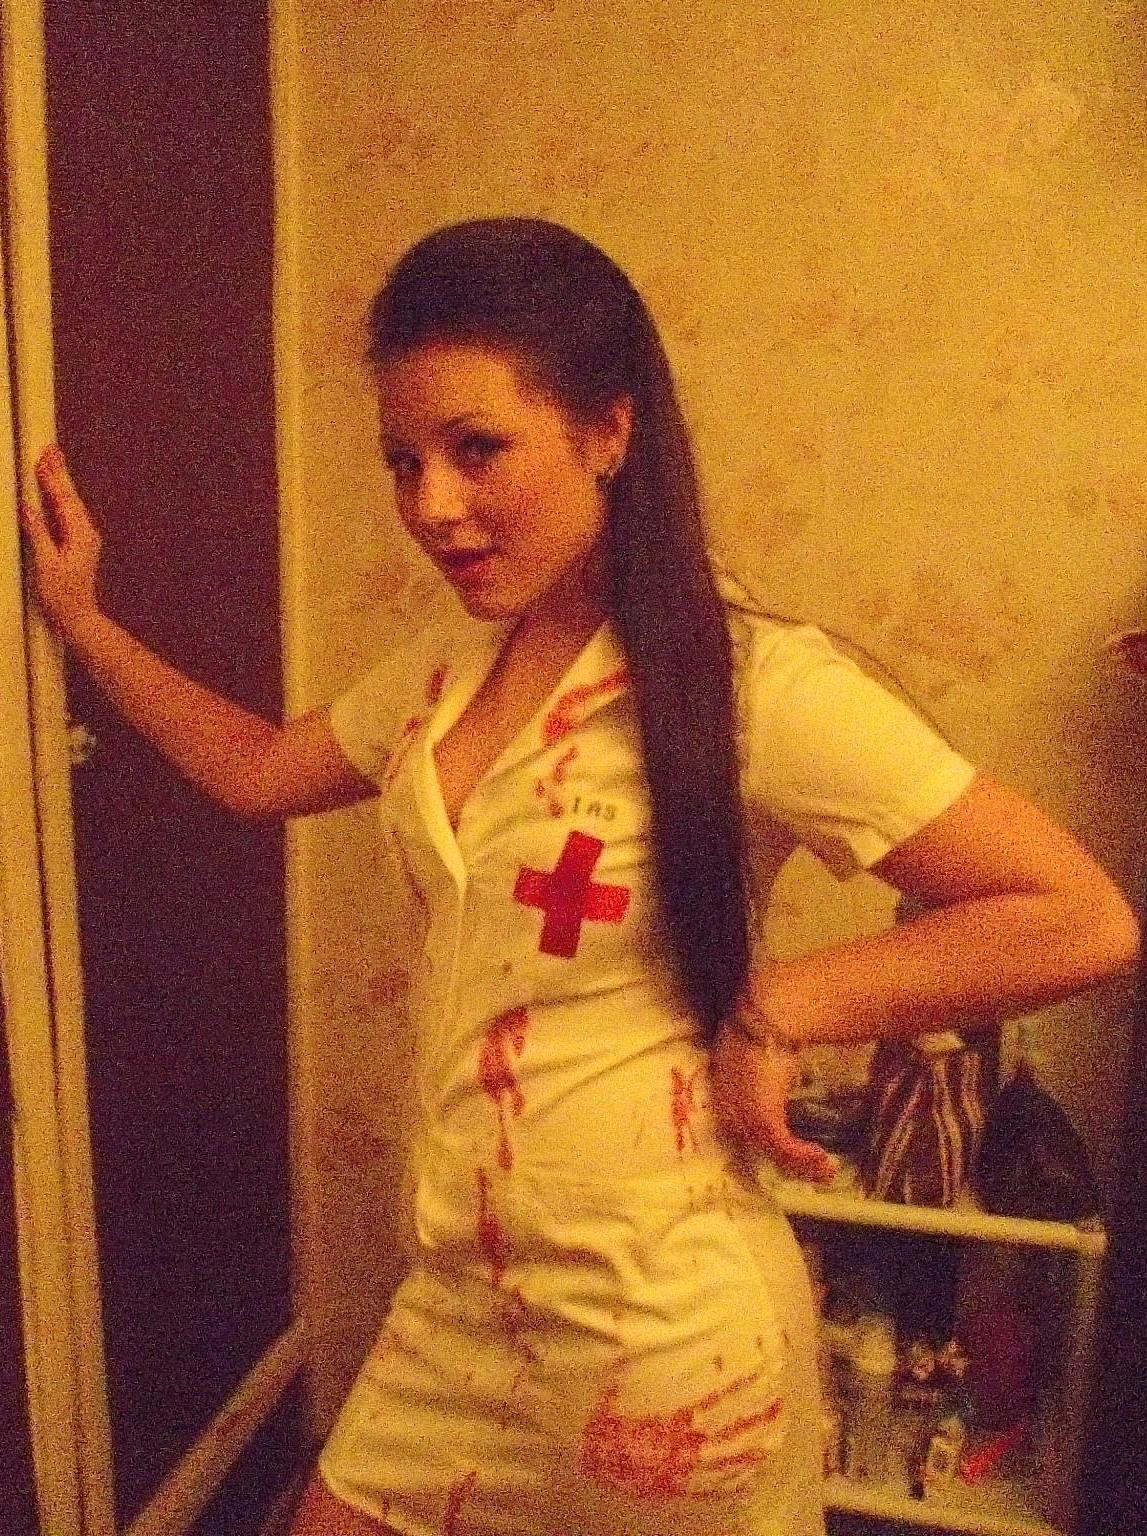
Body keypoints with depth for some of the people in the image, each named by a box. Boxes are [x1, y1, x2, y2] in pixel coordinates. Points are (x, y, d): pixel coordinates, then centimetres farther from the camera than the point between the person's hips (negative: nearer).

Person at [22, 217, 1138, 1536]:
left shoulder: (755, 685, -20)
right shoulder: (450, 668, 1)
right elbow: (257, 772, 17)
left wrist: (770, 1010, -19)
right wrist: (85, 622, 14)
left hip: (660, 1337, -5)